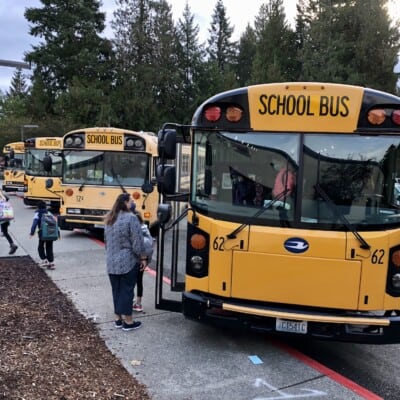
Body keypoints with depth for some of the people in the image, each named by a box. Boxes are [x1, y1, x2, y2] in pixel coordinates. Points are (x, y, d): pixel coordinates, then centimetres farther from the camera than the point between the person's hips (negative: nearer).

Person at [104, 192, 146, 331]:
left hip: (111, 261, 7)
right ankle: (128, 322, 9)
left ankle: (118, 318, 23)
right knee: (126, 291, 1)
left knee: (116, 290, 14)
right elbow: (137, 241, -16)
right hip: (128, 261, -7)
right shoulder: (131, 218, -16)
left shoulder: (109, 219, 9)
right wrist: (142, 257, -5)